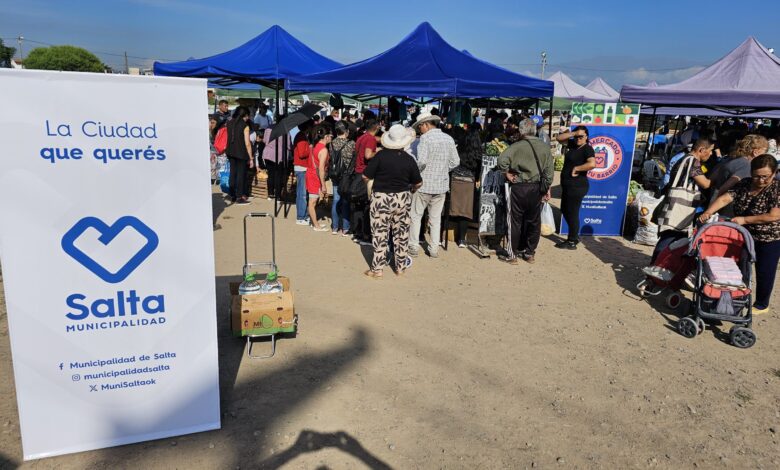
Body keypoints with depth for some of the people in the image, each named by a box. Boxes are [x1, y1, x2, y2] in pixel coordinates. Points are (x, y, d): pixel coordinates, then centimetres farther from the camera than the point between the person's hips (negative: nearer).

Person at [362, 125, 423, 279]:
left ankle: (377, 269, 8)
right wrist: (411, 190, 24)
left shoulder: (380, 155, -11)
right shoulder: (409, 159, -4)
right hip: (402, 198, 2)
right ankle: (401, 267, 22)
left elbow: (366, 176, -10)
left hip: (381, 198, -2)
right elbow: (418, 183, 3)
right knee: (401, 234, 13)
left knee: (380, 234, 4)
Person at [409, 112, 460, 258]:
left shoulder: (425, 138, -13)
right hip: (441, 185, 5)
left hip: (424, 184, -5)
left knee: (415, 216, 9)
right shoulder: (449, 139, 3)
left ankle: (414, 247, 12)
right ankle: (434, 249, 17)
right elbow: (455, 162, 4)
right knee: (435, 218, 13)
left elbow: (421, 161, -22)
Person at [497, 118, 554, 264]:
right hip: (537, 188, 4)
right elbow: (549, 170, 4)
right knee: (534, 221, 13)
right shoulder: (545, 147, 3)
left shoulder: (517, 146, -10)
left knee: (515, 221, 5)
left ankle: (513, 254, 11)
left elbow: (502, 160, -24)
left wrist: (507, 174, -9)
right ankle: (530, 253, 22)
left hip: (519, 187, -4)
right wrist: (547, 188, 11)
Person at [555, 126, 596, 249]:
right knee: (565, 211, 18)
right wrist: (573, 133, 0)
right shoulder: (573, 144, 10)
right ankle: (575, 236, 31)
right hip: (567, 185, 9)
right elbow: (559, 138, 14)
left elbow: (592, 164, -31)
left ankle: (572, 242, 9)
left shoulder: (587, 149, -14)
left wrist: (576, 168, -20)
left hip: (577, 186, -9)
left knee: (572, 213, -2)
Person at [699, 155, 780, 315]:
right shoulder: (744, 184, -5)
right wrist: (708, 212, -32)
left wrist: (744, 220, -26)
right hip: (745, 235, 5)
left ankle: (761, 305, 27)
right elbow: (724, 199, -15)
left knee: (764, 273, 9)